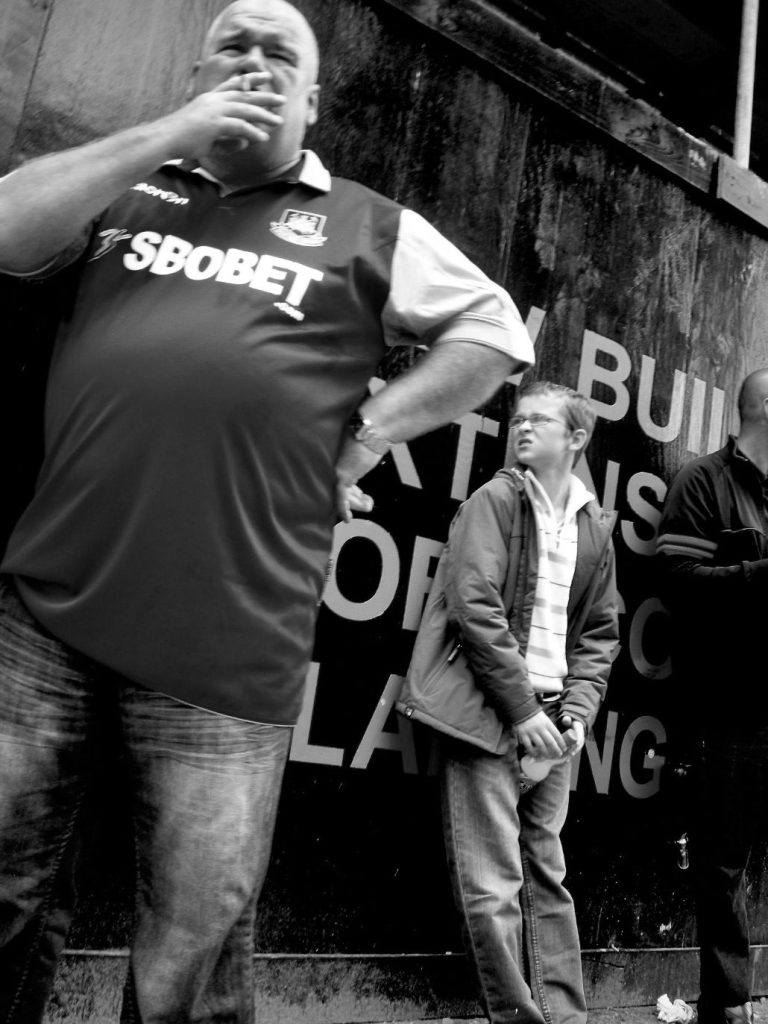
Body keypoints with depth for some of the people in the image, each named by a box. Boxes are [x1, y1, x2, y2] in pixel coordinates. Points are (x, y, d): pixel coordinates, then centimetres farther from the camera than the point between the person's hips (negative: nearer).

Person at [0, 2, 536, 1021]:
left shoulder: (368, 225, 13)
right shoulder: (131, 183, 20)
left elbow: (498, 331, 13)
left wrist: (369, 428, 2)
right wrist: (169, 135, 2)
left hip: (224, 646, -2)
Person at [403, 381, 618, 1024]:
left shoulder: (596, 528, 12)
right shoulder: (494, 501, -3)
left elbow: (599, 633, 15)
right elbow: (473, 608, -13)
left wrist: (577, 712, 0)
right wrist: (522, 710, -15)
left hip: (551, 724, 5)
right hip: (488, 714, -4)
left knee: (548, 880, 14)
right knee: (494, 888, -2)